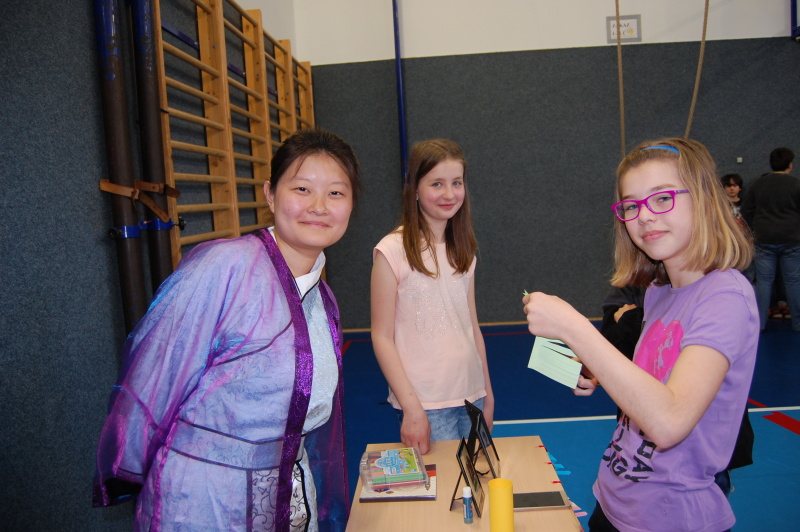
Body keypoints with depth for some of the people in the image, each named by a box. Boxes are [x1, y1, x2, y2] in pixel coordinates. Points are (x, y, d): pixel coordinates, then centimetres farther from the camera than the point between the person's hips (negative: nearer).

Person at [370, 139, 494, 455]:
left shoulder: (463, 250, 8)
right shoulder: (393, 251, -11)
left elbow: (472, 326, 13)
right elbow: (382, 337, -11)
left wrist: (488, 393, 13)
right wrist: (411, 408, -14)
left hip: (472, 396, 6)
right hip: (425, 404, -5)